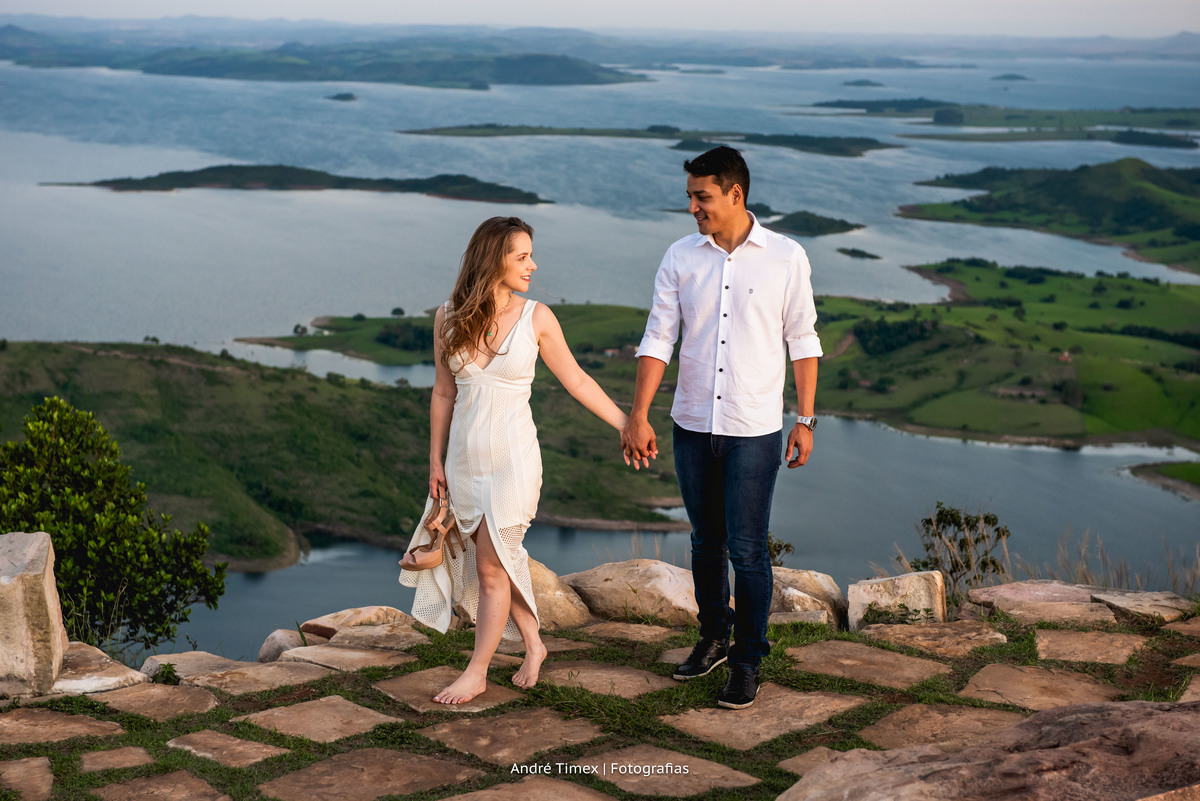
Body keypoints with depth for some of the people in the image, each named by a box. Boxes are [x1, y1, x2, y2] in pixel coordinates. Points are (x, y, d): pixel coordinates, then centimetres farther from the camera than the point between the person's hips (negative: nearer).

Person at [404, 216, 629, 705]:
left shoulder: (536, 318, -6)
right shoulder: (449, 317, -1)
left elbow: (577, 381, 3)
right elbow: (444, 393, 7)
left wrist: (628, 426, 3)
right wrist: (436, 462, 9)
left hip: (513, 457, -3)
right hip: (465, 457, 3)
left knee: (491, 567, -2)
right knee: (498, 562, 12)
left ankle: (477, 672, 10)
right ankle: (532, 645, 32)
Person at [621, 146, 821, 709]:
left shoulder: (786, 259, -5)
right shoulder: (680, 258, 1)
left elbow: (802, 341, 1)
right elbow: (658, 339, -2)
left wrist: (805, 420, -1)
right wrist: (638, 416, -10)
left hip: (754, 430, -3)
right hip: (692, 425, 3)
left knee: (747, 550, -2)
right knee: (706, 542, 15)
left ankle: (748, 661, 11)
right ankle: (714, 637, 33)